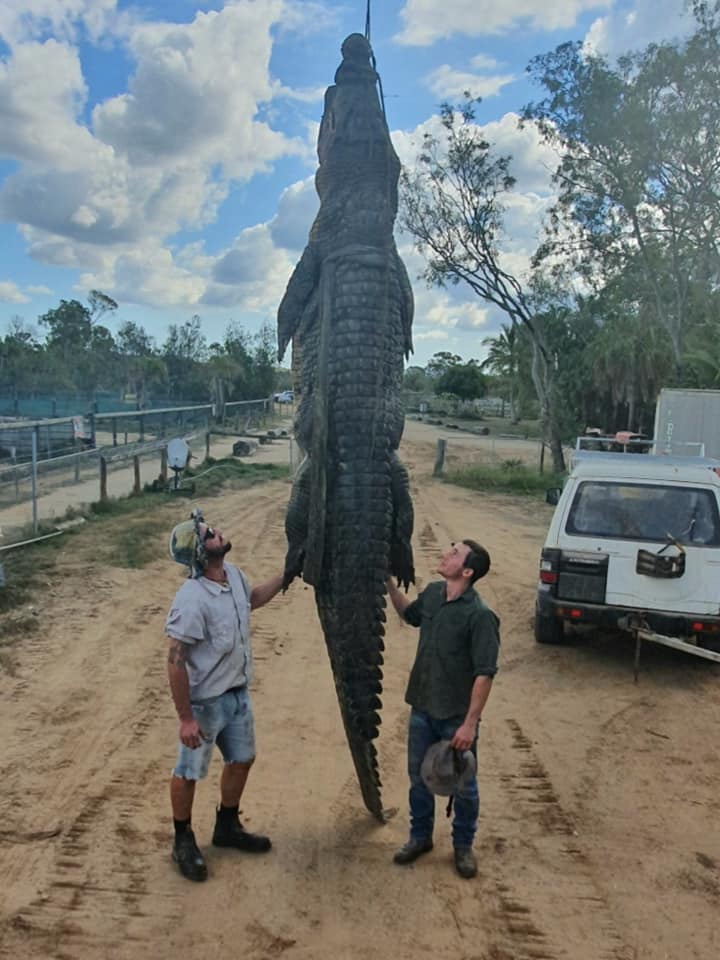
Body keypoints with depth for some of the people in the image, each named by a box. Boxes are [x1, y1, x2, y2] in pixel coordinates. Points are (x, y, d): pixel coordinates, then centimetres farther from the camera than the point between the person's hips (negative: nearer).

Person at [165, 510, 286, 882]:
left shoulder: (233, 574, -5)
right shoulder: (191, 600, -30)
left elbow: (252, 599, 19)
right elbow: (175, 662, -24)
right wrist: (186, 718, -20)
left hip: (238, 693, 8)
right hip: (204, 702, -8)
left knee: (241, 760, 22)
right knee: (188, 772, 13)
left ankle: (227, 827, 44)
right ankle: (183, 842, 36)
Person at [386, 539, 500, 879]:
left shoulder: (479, 615, -23)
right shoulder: (432, 593, -3)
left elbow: (485, 673, -21)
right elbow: (410, 615, 20)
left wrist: (470, 723, -20)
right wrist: (389, 582, 10)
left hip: (457, 716, -6)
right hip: (422, 709, 6)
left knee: (463, 785, 15)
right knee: (418, 778, 20)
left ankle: (463, 845, 37)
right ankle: (420, 836, 42)